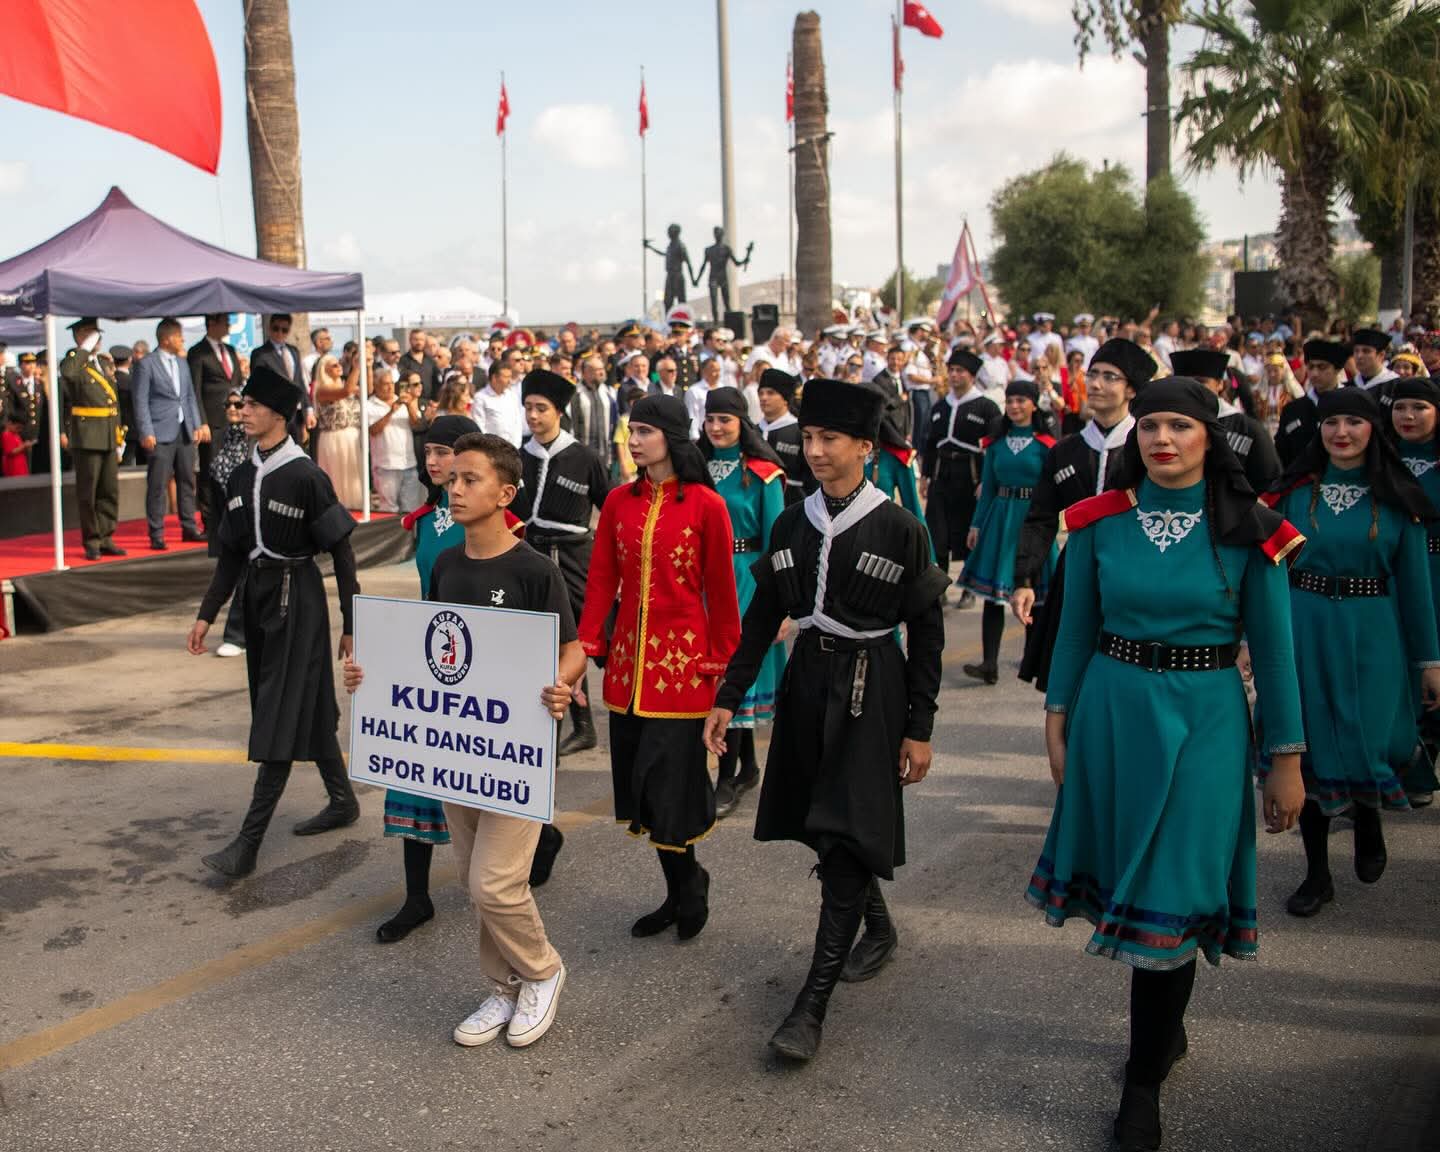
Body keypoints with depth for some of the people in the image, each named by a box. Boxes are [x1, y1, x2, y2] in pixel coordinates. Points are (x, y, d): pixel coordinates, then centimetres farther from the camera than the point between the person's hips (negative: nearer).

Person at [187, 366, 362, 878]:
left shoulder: (306, 476, -13)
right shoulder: (240, 477, 7)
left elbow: (342, 553, -10)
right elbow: (231, 554, 14)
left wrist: (351, 625, -10)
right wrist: (206, 614, 10)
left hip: (297, 598, -7)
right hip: (257, 596, 8)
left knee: (280, 719, -6)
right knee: (310, 709, 17)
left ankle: (249, 841, -5)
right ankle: (343, 802, 33)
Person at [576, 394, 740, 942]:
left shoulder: (706, 505, -7)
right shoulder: (619, 501, 6)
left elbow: (721, 589, -4)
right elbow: (601, 578, 5)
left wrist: (721, 658, -4)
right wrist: (588, 643, -4)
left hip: (682, 660, -5)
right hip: (628, 660, 5)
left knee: (669, 782, -5)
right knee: (637, 783, 9)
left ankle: (687, 885, 19)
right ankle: (683, 890, 25)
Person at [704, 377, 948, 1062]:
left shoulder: (899, 529, -8)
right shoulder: (791, 524, 5)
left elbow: (926, 633, -5)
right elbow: (763, 617, 10)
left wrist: (919, 727, -6)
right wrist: (728, 697, 6)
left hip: (872, 690, -5)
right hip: (808, 680, 5)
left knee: (845, 836, -9)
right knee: (825, 828, 14)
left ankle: (814, 1001, -5)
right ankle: (879, 928, 40)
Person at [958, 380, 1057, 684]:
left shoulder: (1045, 444, -2)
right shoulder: (996, 442, 8)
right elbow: (987, 487, 11)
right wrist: (976, 524, 6)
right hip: (999, 518, 3)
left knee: (1033, 591, 7)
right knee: (992, 590, -4)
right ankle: (989, 664, -6)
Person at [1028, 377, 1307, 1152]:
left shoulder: (1247, 531, -6)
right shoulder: (1100, 522, -1)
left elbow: (1272, 648, -2)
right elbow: (1076, 629, 5)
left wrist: (1287, 759, -2)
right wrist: (1057, 721, 4)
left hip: (1203, 725, -2)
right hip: (1112, 714, 3)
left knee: (1171, 894, -1)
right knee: (1127, 881, 15)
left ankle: (1144, 1082, 14)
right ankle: (1165, 1024, 40)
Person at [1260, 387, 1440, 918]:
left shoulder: (1397, 499, 1)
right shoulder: (1294, 492, 2)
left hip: (1372, 636, 0)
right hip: (1303, 631, 1)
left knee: (1368, 743, 1)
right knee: (1312, 746, 4)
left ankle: (1368, 821, 37)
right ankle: (1317, 872, 17)